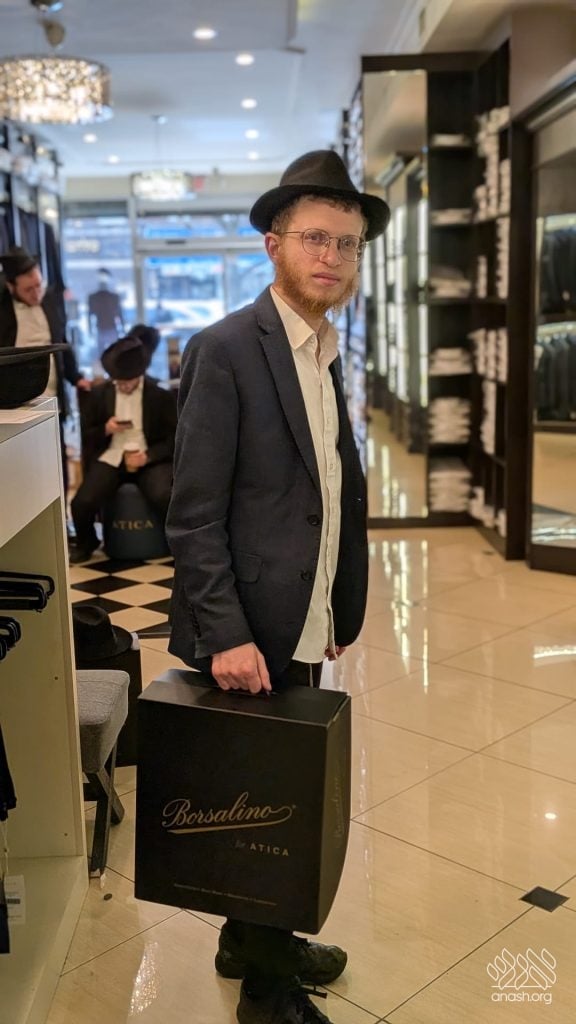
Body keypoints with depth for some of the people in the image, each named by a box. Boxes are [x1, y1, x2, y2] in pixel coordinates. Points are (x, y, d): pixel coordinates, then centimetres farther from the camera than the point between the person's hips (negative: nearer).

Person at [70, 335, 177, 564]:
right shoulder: (99, 394, 8)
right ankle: (86, 544, 13)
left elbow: (174, 439, -1)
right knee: (81, 503, -23)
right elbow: (87, 436, 14)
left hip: (150, 459, -2)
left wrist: (147, 457, -17)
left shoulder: (160, 395, 0)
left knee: (164, 498, -34)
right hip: (111, 458, 2)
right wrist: (105, 429, -8)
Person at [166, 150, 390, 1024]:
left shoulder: (324, 354, 11)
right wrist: (226, 634, -21)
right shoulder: (226, 350, -14)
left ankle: (254, 940, 40)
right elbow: (194, 514, -16)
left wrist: (336, 612, 9)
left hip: (303, 630, 7)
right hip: (248, 633, -7)